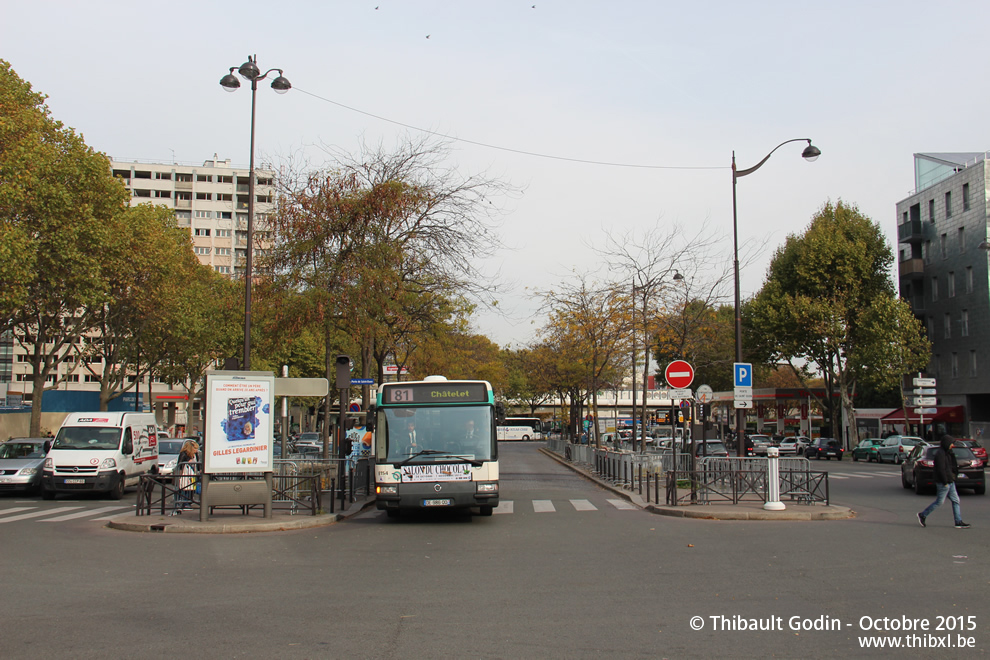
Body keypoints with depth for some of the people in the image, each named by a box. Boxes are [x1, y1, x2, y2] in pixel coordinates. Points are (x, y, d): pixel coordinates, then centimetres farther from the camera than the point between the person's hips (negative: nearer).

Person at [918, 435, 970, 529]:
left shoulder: (946, 453, 14)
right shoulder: (940, 453, -18)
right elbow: (941, 469, -22)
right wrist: (945, 482, -21)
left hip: (950, 481, 10)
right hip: (943, 482, -10)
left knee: (955, 500, 8)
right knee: (939, 502, -1)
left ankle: (958, 522, 9)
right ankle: (923, 515, 10)